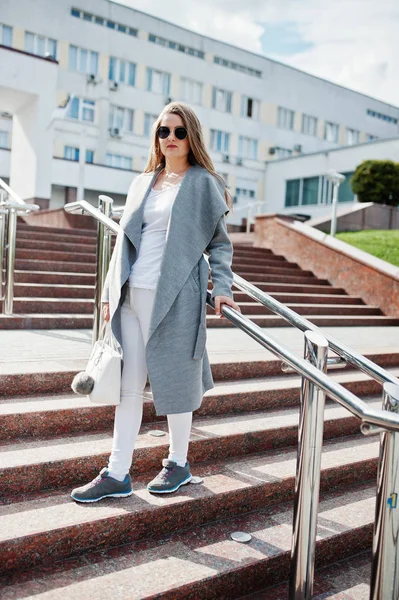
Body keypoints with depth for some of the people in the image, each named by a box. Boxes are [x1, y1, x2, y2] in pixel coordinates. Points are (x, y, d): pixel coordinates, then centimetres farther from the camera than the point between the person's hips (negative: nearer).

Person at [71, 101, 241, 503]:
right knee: (128, 385, 7)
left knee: (173, 380, 5)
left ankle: (178, 462, 25)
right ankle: (117, 474, 15)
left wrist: (221, 288, -10)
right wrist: (110, 292, 12)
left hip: (175, 296, -5)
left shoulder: (204, 183, 3)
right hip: (132, 295, 5)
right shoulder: (142, 183, 17)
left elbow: (219, 243, 3)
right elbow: (125, 240, 17)